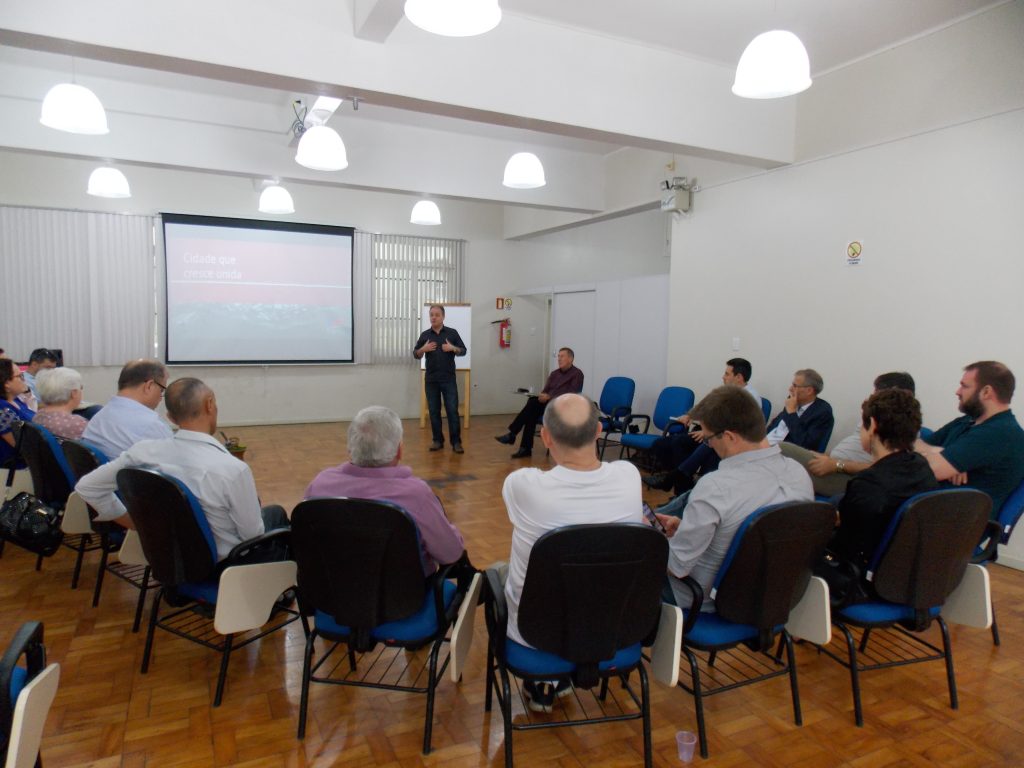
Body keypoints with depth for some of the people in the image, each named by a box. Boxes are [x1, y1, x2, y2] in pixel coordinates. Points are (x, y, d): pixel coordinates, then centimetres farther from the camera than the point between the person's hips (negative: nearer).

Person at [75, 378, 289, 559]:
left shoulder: (145, 451, -17)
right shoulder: (233, 469, -33)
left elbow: (87, 487, -4)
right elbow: (253, 535, -20)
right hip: (225, 564, -5)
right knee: (275, 513, 26)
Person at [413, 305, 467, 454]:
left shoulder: (452, 333, 3)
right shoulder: (425, 335, 8)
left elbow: (463, 351, 5)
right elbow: (416, 355, 10)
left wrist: (453, 348, -15)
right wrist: (423, 349, -11)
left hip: (449, 379, -2)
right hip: (431, 379, 2)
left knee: (452, 410, -4)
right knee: (434, 411, 5)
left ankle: (456, 441, 1)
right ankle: (438, 440, 14)